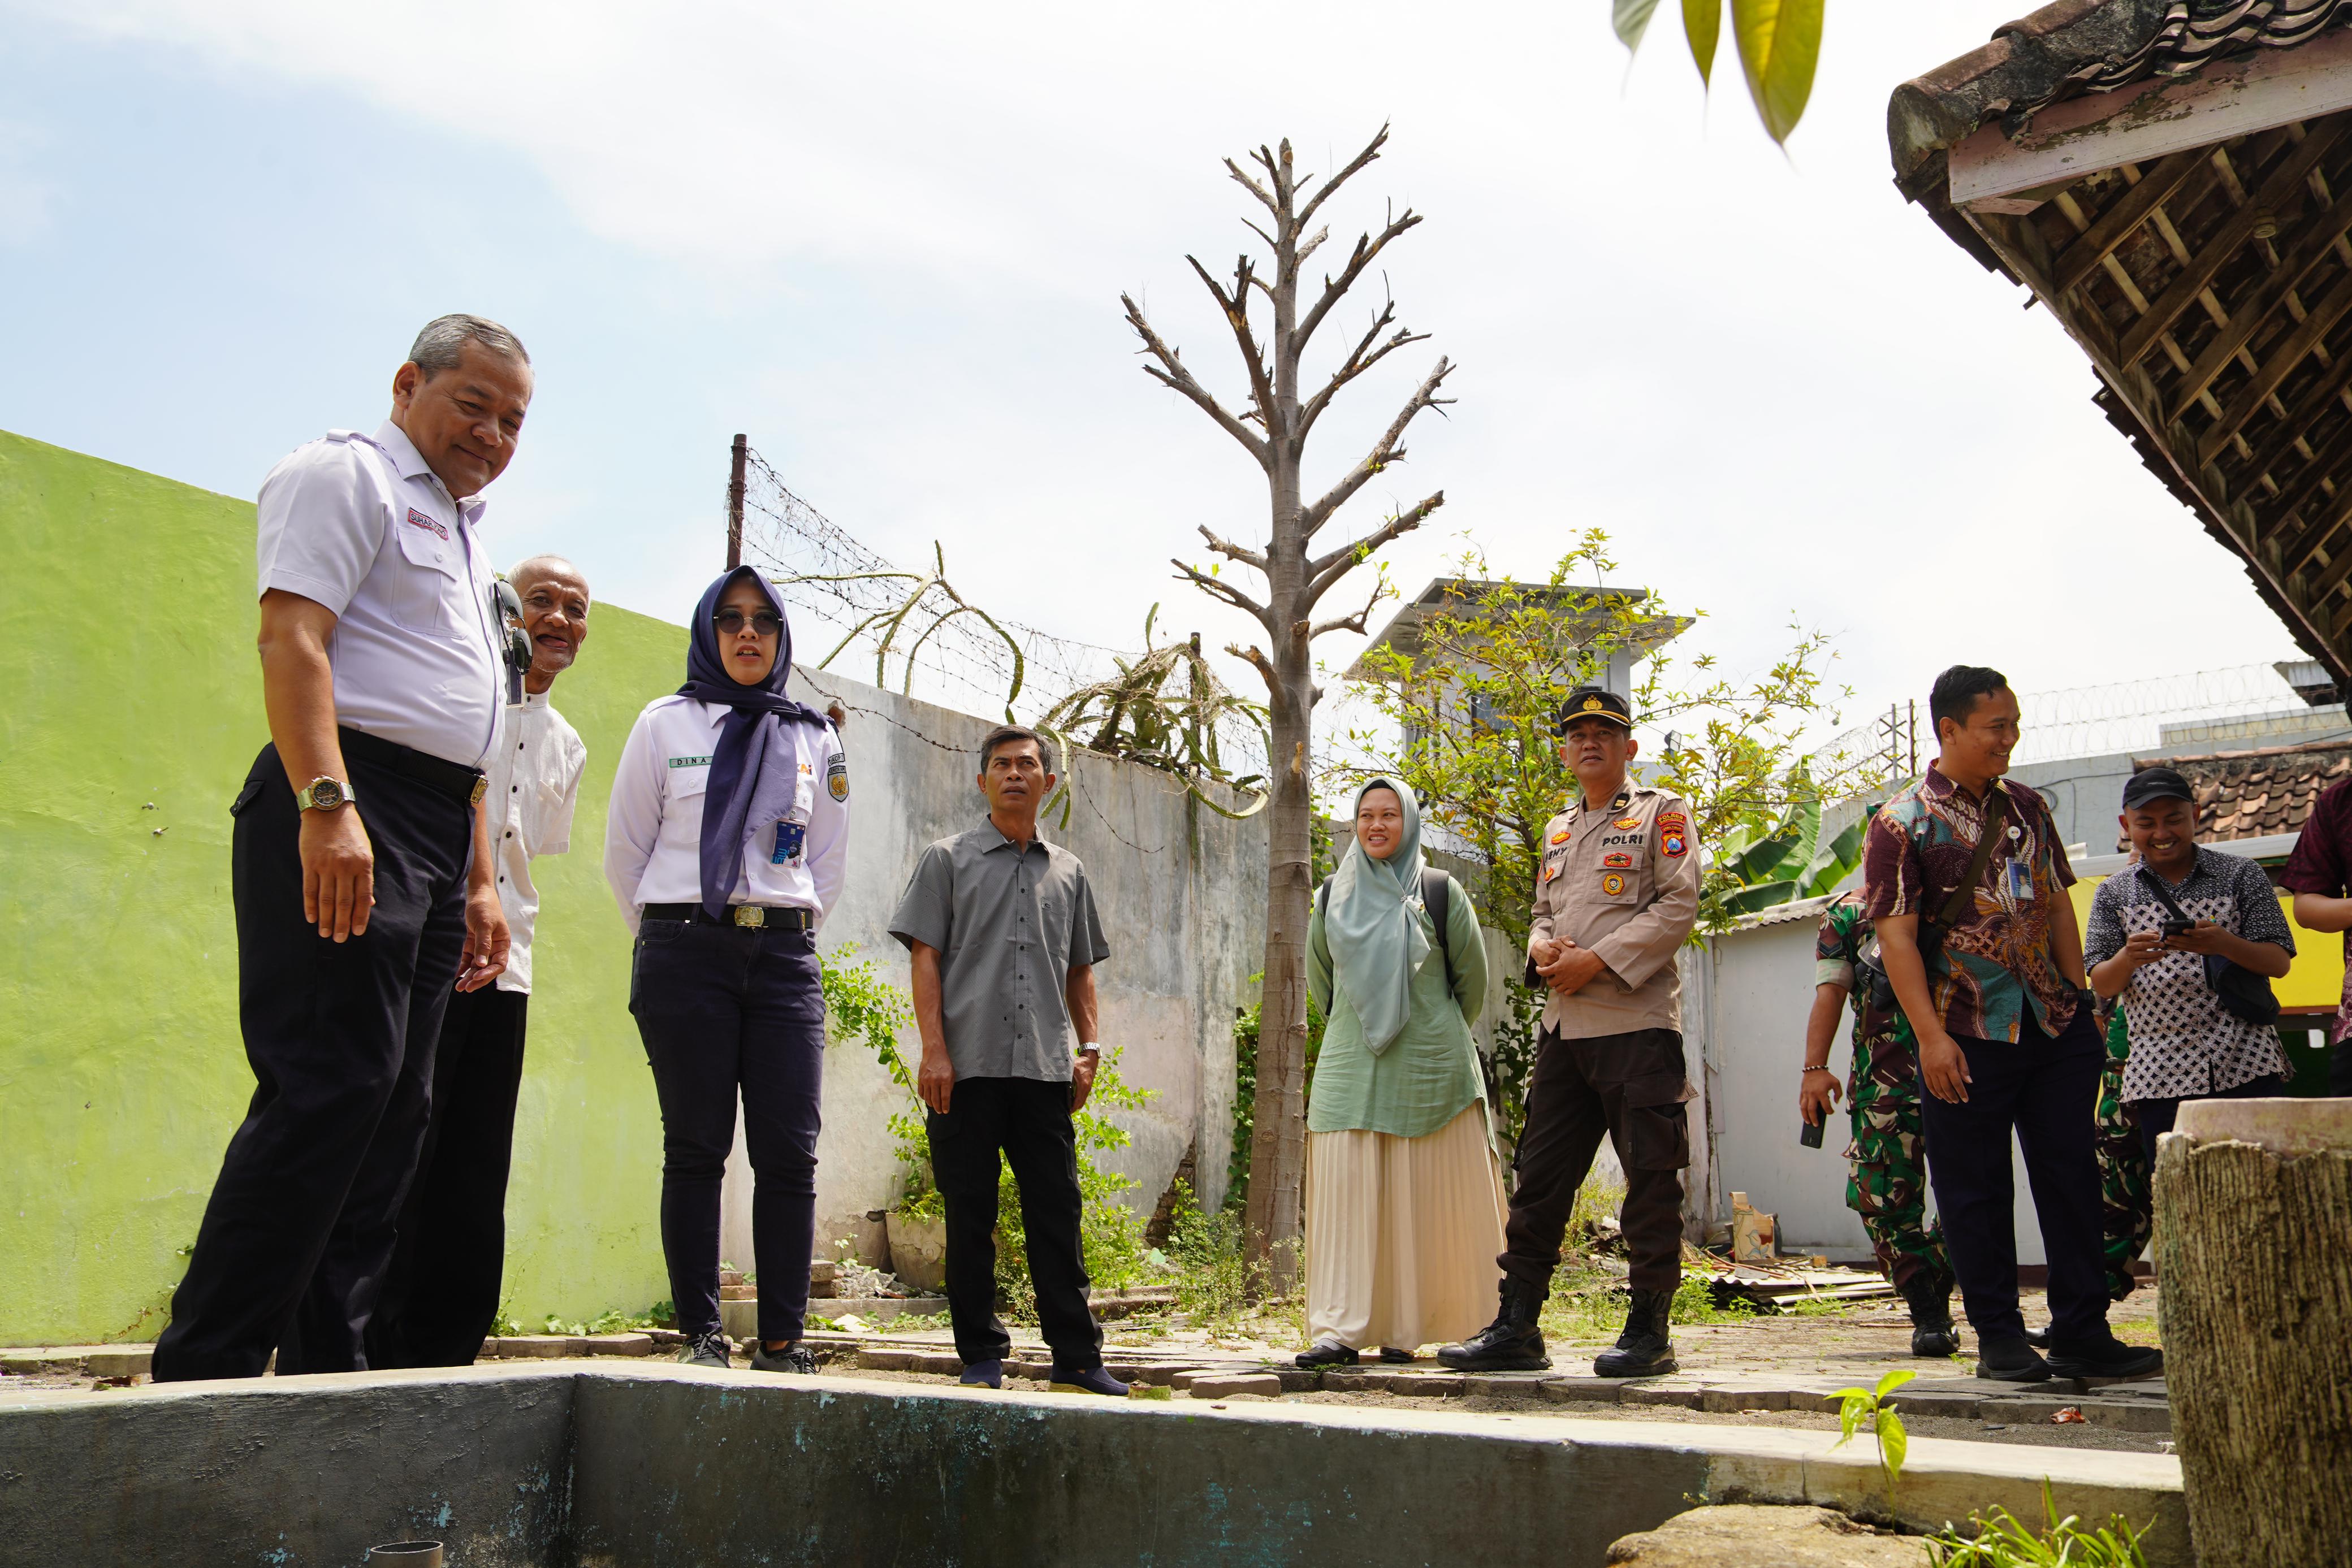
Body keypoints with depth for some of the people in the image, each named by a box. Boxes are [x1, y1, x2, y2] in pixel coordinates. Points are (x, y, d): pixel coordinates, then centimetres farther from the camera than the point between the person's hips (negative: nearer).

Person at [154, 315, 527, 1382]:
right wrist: (327, 804, -25)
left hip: (434, 837, 9)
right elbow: (291, 636, -13)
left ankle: (325, 1374, 9)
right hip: (344, 820, -9)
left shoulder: (464, 535, 29)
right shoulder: (346, 474, 2)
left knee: (392, 1111, 5)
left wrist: (480, 882, 21)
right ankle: (203, 1378, -10)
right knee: (329, 1089, -16)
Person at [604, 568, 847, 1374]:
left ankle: (782, 1344, -1)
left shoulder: (814, 740, 14)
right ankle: (701, 1338, 3)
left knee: (791, 1153, -5)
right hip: (686, 951, -2)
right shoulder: (665, 724, 7)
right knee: (697, 1149, -2)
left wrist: (788, 935, 10)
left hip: (783, 957, 2)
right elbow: (625, 852, 9)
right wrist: (669, 941, 11)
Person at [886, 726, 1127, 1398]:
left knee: (1057, 1216, 1)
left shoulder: (1068, 871, 17)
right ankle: (981, 1359, 11)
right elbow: (925, 958, 1)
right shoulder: (948, 859, 8)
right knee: (970, 1219, 2)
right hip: (968, 1066, -2)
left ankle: (1076, 1361, 5)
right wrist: (934, 1050, -8)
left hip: (1045, 1068, 2)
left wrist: (1088, 1049, 9)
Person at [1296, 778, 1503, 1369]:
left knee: (1422, 1199, -1)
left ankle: (1405, 1330, 7)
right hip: (1350, 1069, 2)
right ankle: (1340, 1329, -7)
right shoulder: (1333, 897, 10)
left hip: (1428, 1070, -2)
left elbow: (1472, 978, 7)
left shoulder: (1441, 892, 1)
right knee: (1344, 1189, -6)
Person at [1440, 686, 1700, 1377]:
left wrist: (1598, 960, -14)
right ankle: (1517, 1327, 10)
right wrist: (1543, 949, 0)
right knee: (1540, 1177, 5)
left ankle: (1649, 1331, 7)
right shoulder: (1558, 830, 21)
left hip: (1637, 1022, -6)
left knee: (1651, 1178, -1)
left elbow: (1679, 906, -7)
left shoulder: (1662, 813, 3)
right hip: (1564, 1027, 6)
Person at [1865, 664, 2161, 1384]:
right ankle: (2000, 1339, 15)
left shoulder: (2026, 807, 11)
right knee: (1976, 1190, 3)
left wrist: (2080, 998, 10)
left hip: (2055, 1027, 5)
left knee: (2072, 1175, 6)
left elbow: (2058, 906, 17)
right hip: (1968, 1035, -5)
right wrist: (1930, 1036, -16)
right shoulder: (1903, 822, -7)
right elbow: (1896, 935, -11)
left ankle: (2083, 1334, 15)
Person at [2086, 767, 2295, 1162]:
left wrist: (2224, 944, -19)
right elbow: (2101, 985, 4)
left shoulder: (2241, 875, 7)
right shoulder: (2114, 893, 9)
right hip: (2159, 1077, 1)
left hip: (2247, 1069, -1)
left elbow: (2279, 963, 2)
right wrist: (2128, 958, -19)